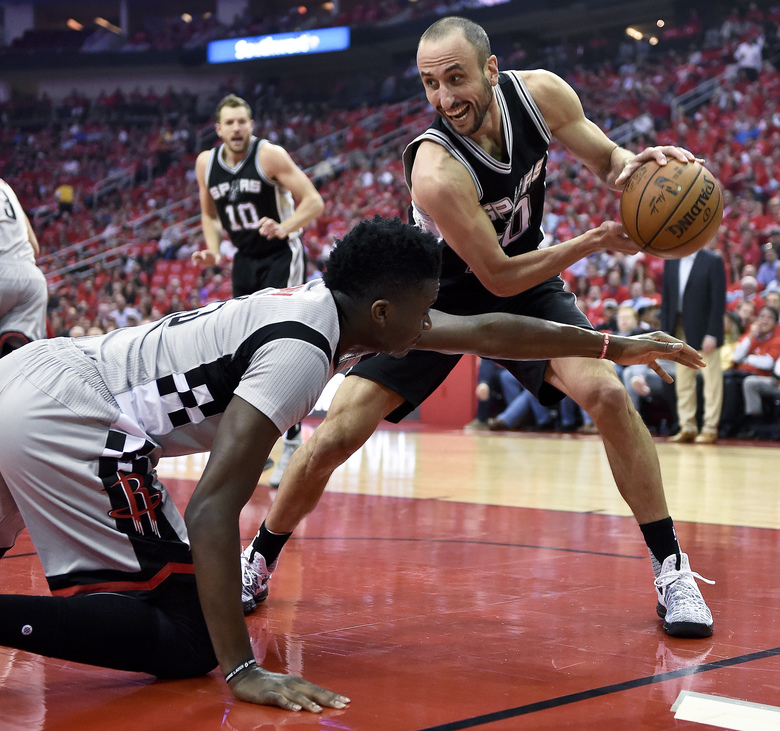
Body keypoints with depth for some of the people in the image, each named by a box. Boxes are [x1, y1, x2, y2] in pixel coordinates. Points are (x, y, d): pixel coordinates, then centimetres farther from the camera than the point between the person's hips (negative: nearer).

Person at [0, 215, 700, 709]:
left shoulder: (332, 303, 10)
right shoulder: (300, 351, -17)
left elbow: (483, 332, 20)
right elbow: (213, 509, -24)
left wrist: (615, 346, 28)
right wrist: (243, 673, -26)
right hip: (63, 415, -10)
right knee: (186, 637, -7)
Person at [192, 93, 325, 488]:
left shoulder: (270, 155, -16)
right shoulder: (206, 163, 0)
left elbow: (313, 201, -18)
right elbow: (209, 214, 15)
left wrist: (284, 228, -35)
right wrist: (212, 249, -3)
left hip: (282, 256, -6)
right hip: (245, 260, 6)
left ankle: (292, 444, -10)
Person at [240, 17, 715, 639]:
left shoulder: (540, 93, -20)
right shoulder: (436, 170, -34)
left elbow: (606, 157, -4)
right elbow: (500, 278, -27)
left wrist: (634, 163, -27)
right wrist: (595, 240, -27)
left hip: (527, 278, 4)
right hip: (438, 295, -3)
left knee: (606, 393, -18)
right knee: (337, 433, -11)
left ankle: (671, 569, -4)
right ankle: (257, 565, 14)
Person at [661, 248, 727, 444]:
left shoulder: (713, 261, -7)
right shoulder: (671, 261, 8)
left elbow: (718, 300, -10)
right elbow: (666, 297, 9)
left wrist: (712, 334, -16)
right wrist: (665, 330, 2)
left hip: (703, 330, -5)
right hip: (680, 330, 5)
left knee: (711, 378, 1)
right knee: (683, 379, 8)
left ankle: (710, 427, 7)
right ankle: (687, 426, 15)